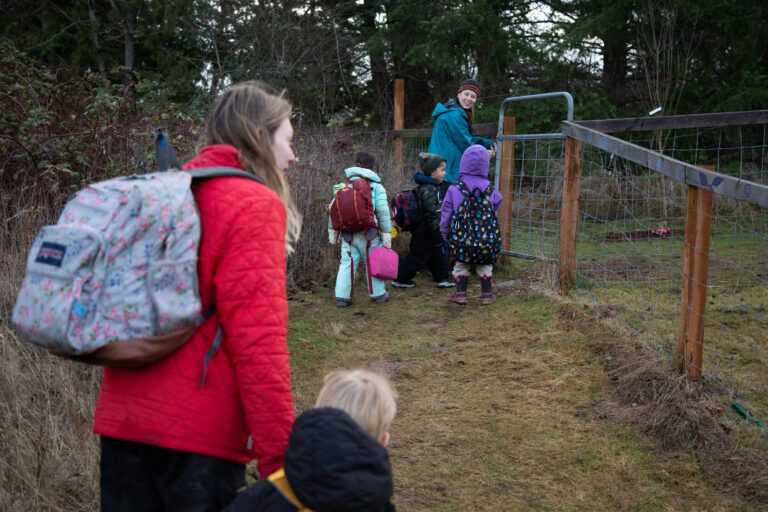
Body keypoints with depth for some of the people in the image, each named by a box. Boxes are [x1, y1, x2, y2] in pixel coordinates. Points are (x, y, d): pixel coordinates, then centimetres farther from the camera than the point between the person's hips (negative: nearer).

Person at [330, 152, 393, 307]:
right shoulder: (376, 187, -4)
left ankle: (342, 297, 4)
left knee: (347, 263, 6)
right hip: (369, 234, -3)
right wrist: (387, 233, -5)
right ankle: (378, 294, 19)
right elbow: (383, 212, -9)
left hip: (348, 234, 3)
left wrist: (332, 230, 16)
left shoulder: (343, 186, 9)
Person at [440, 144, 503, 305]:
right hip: (486, 237, 1)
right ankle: (487, 294, 17)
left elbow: (446, 214, -2)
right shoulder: (490, 189, -3)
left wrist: (444, 233, 10)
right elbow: (496, 207, 6)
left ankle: (460, 293, 16)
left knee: (461, 265, 15)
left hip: (462, 237, -1)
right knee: (485, 266, 16)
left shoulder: (455, 189, -8)